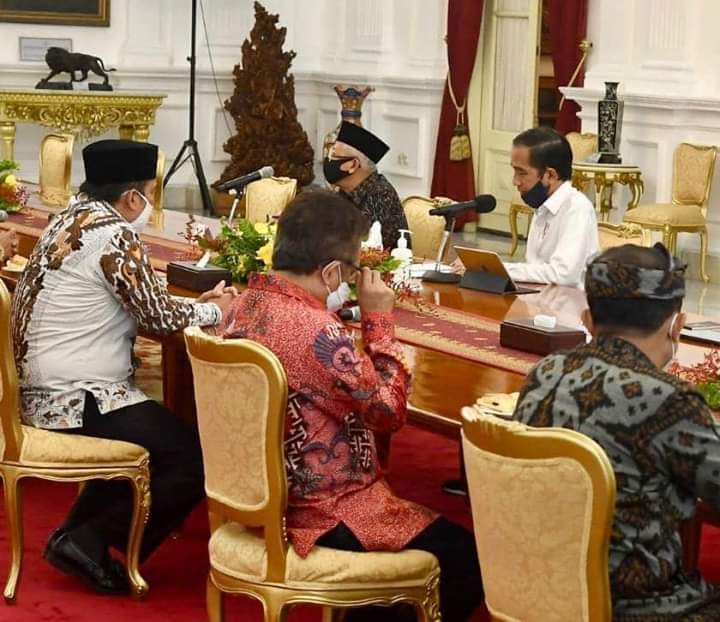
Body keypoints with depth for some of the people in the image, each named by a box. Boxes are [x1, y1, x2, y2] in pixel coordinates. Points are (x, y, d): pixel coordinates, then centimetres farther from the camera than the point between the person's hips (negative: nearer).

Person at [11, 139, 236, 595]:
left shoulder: (73, 219, 12)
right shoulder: (114, 234, -18)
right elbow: (157, 317, -12)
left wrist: (198, 303, 13)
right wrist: (214, 311, 6)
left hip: (43, 390, 10)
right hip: (76, 398, -10)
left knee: (153, 435, 29)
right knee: (197, 461, -9)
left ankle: (80, 531, 20)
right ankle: (89, 541, -4)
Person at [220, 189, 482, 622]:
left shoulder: (245, 305, 0)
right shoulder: (316, 331, -28)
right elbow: (390, 410, -17)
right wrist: (379, 319, -11)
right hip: (323, 514, -10)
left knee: (433, 532, 29)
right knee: (467, 559, 3)